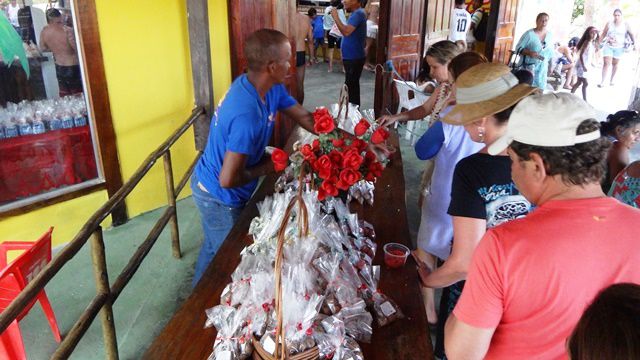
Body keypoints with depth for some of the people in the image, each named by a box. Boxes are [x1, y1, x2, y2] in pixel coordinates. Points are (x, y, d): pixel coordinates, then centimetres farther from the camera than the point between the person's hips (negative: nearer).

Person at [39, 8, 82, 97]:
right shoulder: (67, 30, -21)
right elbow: (78, 49, -20)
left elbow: (43, 48, 13)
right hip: (73, 68, -6)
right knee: (77, 94, 4)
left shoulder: (44, 32, -1)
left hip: (59, 68, 6)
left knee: (64, 94, 15)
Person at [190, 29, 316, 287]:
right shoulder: (247, 115, -37)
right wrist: (267, 167, -18)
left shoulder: (270, 88, -9)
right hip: (219, 198, -9)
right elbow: (228, 180, -34)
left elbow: (304, 117, 2)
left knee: (214, 248, 28)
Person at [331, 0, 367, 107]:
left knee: (351, 86, -5)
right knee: (352, 85, 17)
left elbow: (346, 32, -30)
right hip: (352, 57, 10)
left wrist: (336, 17, -23)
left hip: (354, 58, -10)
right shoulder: (357, 13, 15)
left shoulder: (358, 14, -18)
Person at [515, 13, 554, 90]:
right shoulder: (529, 33, -9)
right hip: (528, 67, -5)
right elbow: (518, 48, -10)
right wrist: (530, 53, -24)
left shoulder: (549, 35, 6)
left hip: (542, 68, 5)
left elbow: (551, 52, 13)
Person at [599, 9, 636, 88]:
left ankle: (611, 80, 23)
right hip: (608, 46, -1)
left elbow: (631, 34, 5)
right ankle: (602, 82, -11)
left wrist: (634, 43, 1)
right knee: (606, 63, -10)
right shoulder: (609, 24, -3)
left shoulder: (625, 24, -4)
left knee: (615, 64, 11)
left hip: (619, 48, 1)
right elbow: (603, 34, 4)